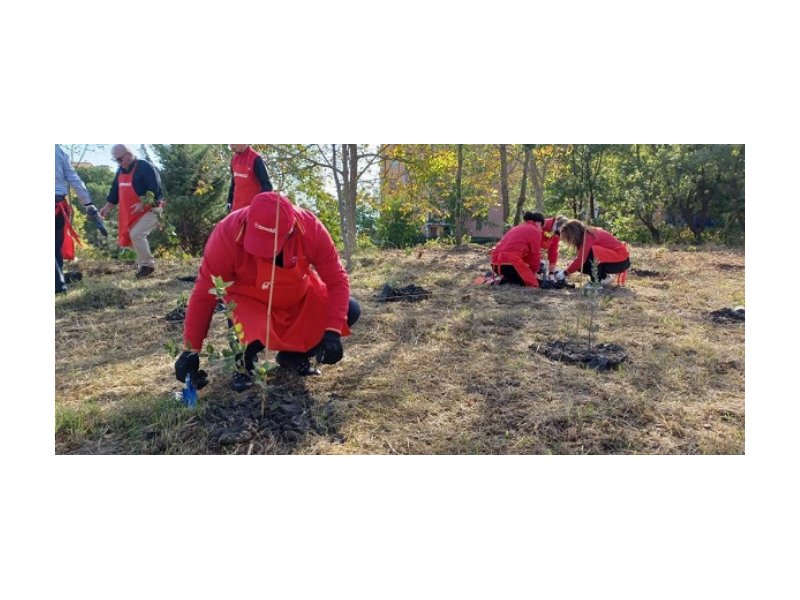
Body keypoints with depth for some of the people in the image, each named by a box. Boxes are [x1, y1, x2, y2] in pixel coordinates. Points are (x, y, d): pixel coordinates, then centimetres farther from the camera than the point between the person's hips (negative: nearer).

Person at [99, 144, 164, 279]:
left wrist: (143, 204, -26)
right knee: (130, 236, 8)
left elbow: (155, 190, -21)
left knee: (136, 234, -20)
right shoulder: (121, 171, 10)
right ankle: (143, 262, 24)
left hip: (150, 209, -9)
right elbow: (115, 190, 18)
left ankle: (147, 265, -7)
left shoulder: (145, 167, -16)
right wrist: (107, 207, 11)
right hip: (132, 212, 9)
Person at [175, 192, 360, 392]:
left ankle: (294, 354, 8)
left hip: (301, 296, 3)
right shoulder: (228, 233, -32)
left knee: (349, 310, -14)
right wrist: (192, 351, -21)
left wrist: (332, 332, -30)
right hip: (250, 301, -3)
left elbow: (337, 279, -20)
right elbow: (203, 295, -24)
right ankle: (244, 363, 4)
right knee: (252, 331, -35)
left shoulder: (310, 228, -28)